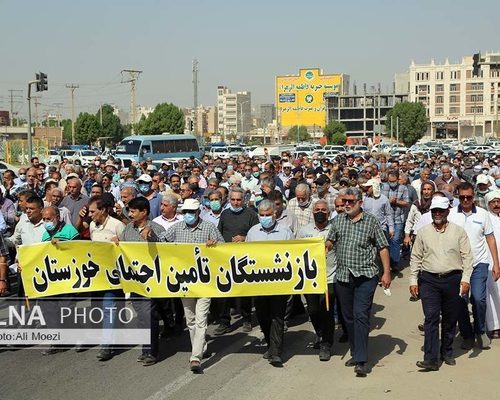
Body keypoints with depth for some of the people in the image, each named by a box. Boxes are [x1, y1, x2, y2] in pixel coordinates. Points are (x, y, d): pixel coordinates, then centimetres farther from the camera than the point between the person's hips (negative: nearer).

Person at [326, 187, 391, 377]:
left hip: (365, 276, -4)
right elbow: (329, 242, 17)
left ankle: (361, 361, -11)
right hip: (343, 276, 5)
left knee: (361, 316, -11)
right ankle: (355, 353, 27)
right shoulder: (338, 220, 8)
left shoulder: (371, 221, -2)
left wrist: (387, 272, -6)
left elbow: (383, 248, 0)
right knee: (348, 317, 12)